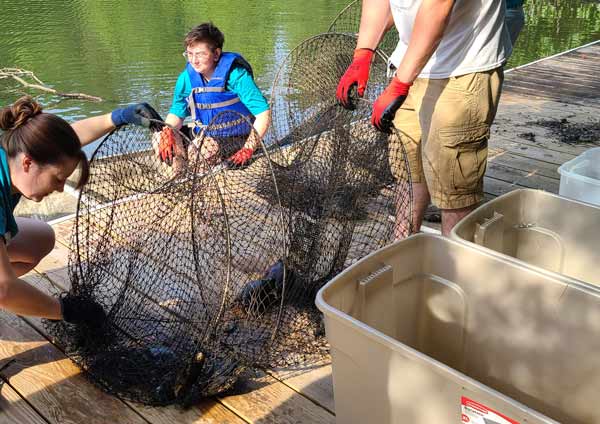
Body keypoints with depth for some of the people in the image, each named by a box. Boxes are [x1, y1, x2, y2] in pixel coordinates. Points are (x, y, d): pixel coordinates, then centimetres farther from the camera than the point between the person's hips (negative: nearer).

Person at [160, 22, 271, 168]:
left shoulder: (235, 75, -19)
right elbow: (177, 113, 6)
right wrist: (167, 133, -17)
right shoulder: (187, 77, -4)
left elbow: (263, 113, -21)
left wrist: (248, 149, -26)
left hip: (237, 140, -4)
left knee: (208, 151, -31)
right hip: (204, 137, 4)